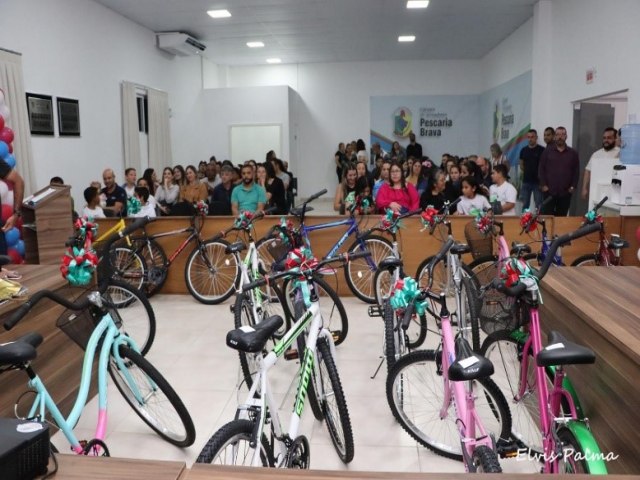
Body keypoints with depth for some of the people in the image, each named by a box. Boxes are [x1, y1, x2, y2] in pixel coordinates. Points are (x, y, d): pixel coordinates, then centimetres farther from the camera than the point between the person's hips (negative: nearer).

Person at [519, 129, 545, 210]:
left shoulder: (542, 150, -4)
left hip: (538, 182, -4)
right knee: (525, 204, 9)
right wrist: (525, 172, 5)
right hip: (526, 181, 4)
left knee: (539, 205, -2)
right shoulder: (524, 150, 8)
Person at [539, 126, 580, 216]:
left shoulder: (573, 153, 9)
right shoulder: (547, 151, 5)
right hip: (549, 191, -1)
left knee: (562, 217, 5)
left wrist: (573, 186, -1)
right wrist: (543, 185, -6)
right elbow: (541, 169, 2)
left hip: (565, 192, 2)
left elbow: (576, 171, 8)